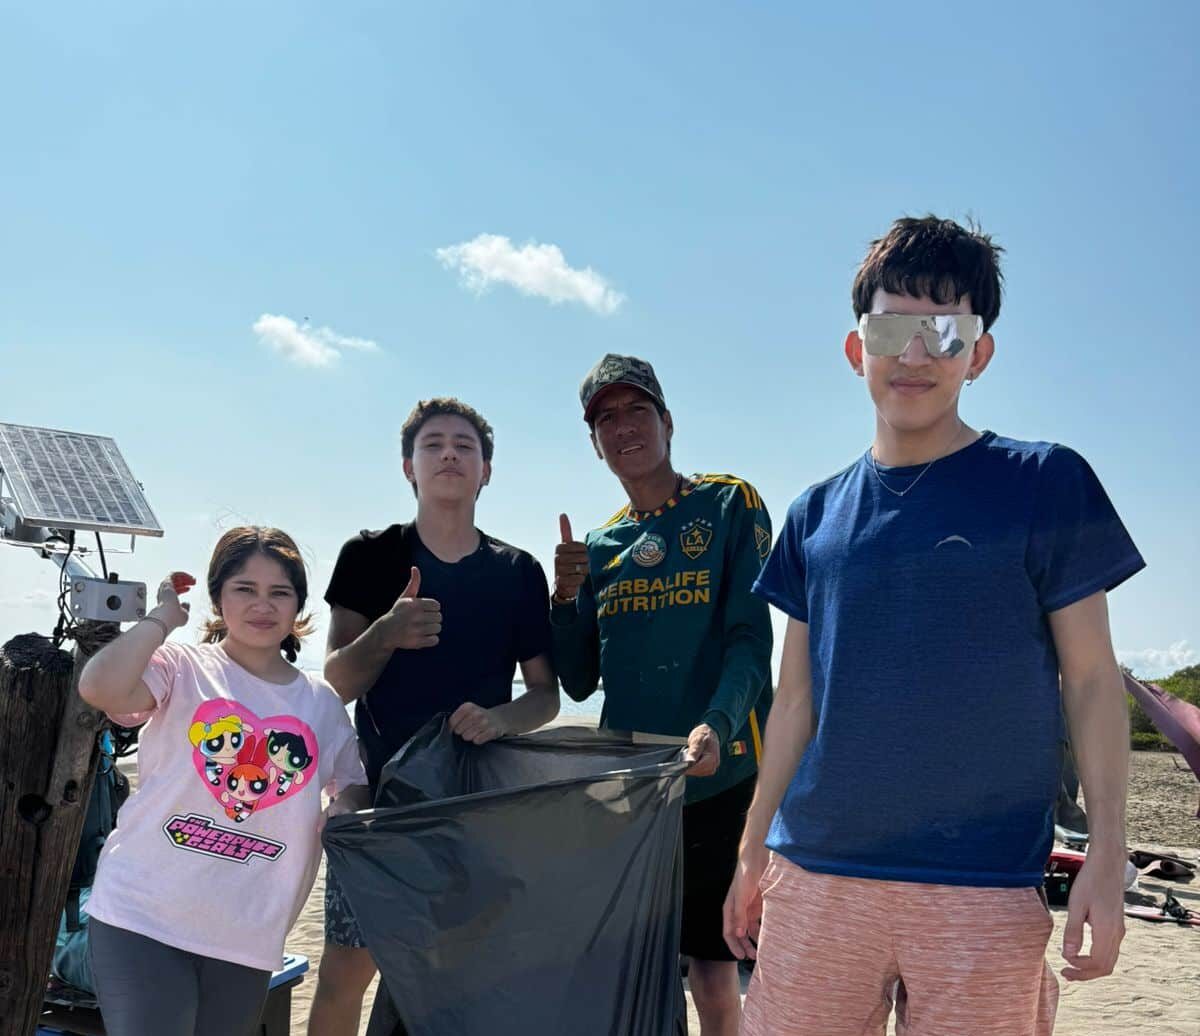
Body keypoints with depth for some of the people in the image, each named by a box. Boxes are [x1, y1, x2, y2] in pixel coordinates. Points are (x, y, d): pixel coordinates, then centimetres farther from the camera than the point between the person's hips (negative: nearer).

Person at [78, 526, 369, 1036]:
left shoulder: (323, 704, 7)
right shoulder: (182, 667, -5)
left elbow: (353, 785, 17)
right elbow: (98, 688, -25)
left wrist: (346, 807, -7)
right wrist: (163, 616, -13)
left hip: (247, 937, 4)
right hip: (143, 917, -4)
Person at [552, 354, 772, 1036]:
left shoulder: (728, 505, 1)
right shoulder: (601, 546, 14)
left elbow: (750, 637, -9)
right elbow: (579, 681, 13)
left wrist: (716, 725, -26)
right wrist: (566, 597, -4)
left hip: (717, 774, -4)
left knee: (713, 976, 0)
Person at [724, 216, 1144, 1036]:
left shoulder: (1046, 484, -1)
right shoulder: (815, 516, 8)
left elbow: (1091, 678, -1)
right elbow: (797, 696, 12)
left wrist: (1108, 855, -7)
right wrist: (753, 850, 11)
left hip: (984, 890, -3)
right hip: (816, 875, 3)